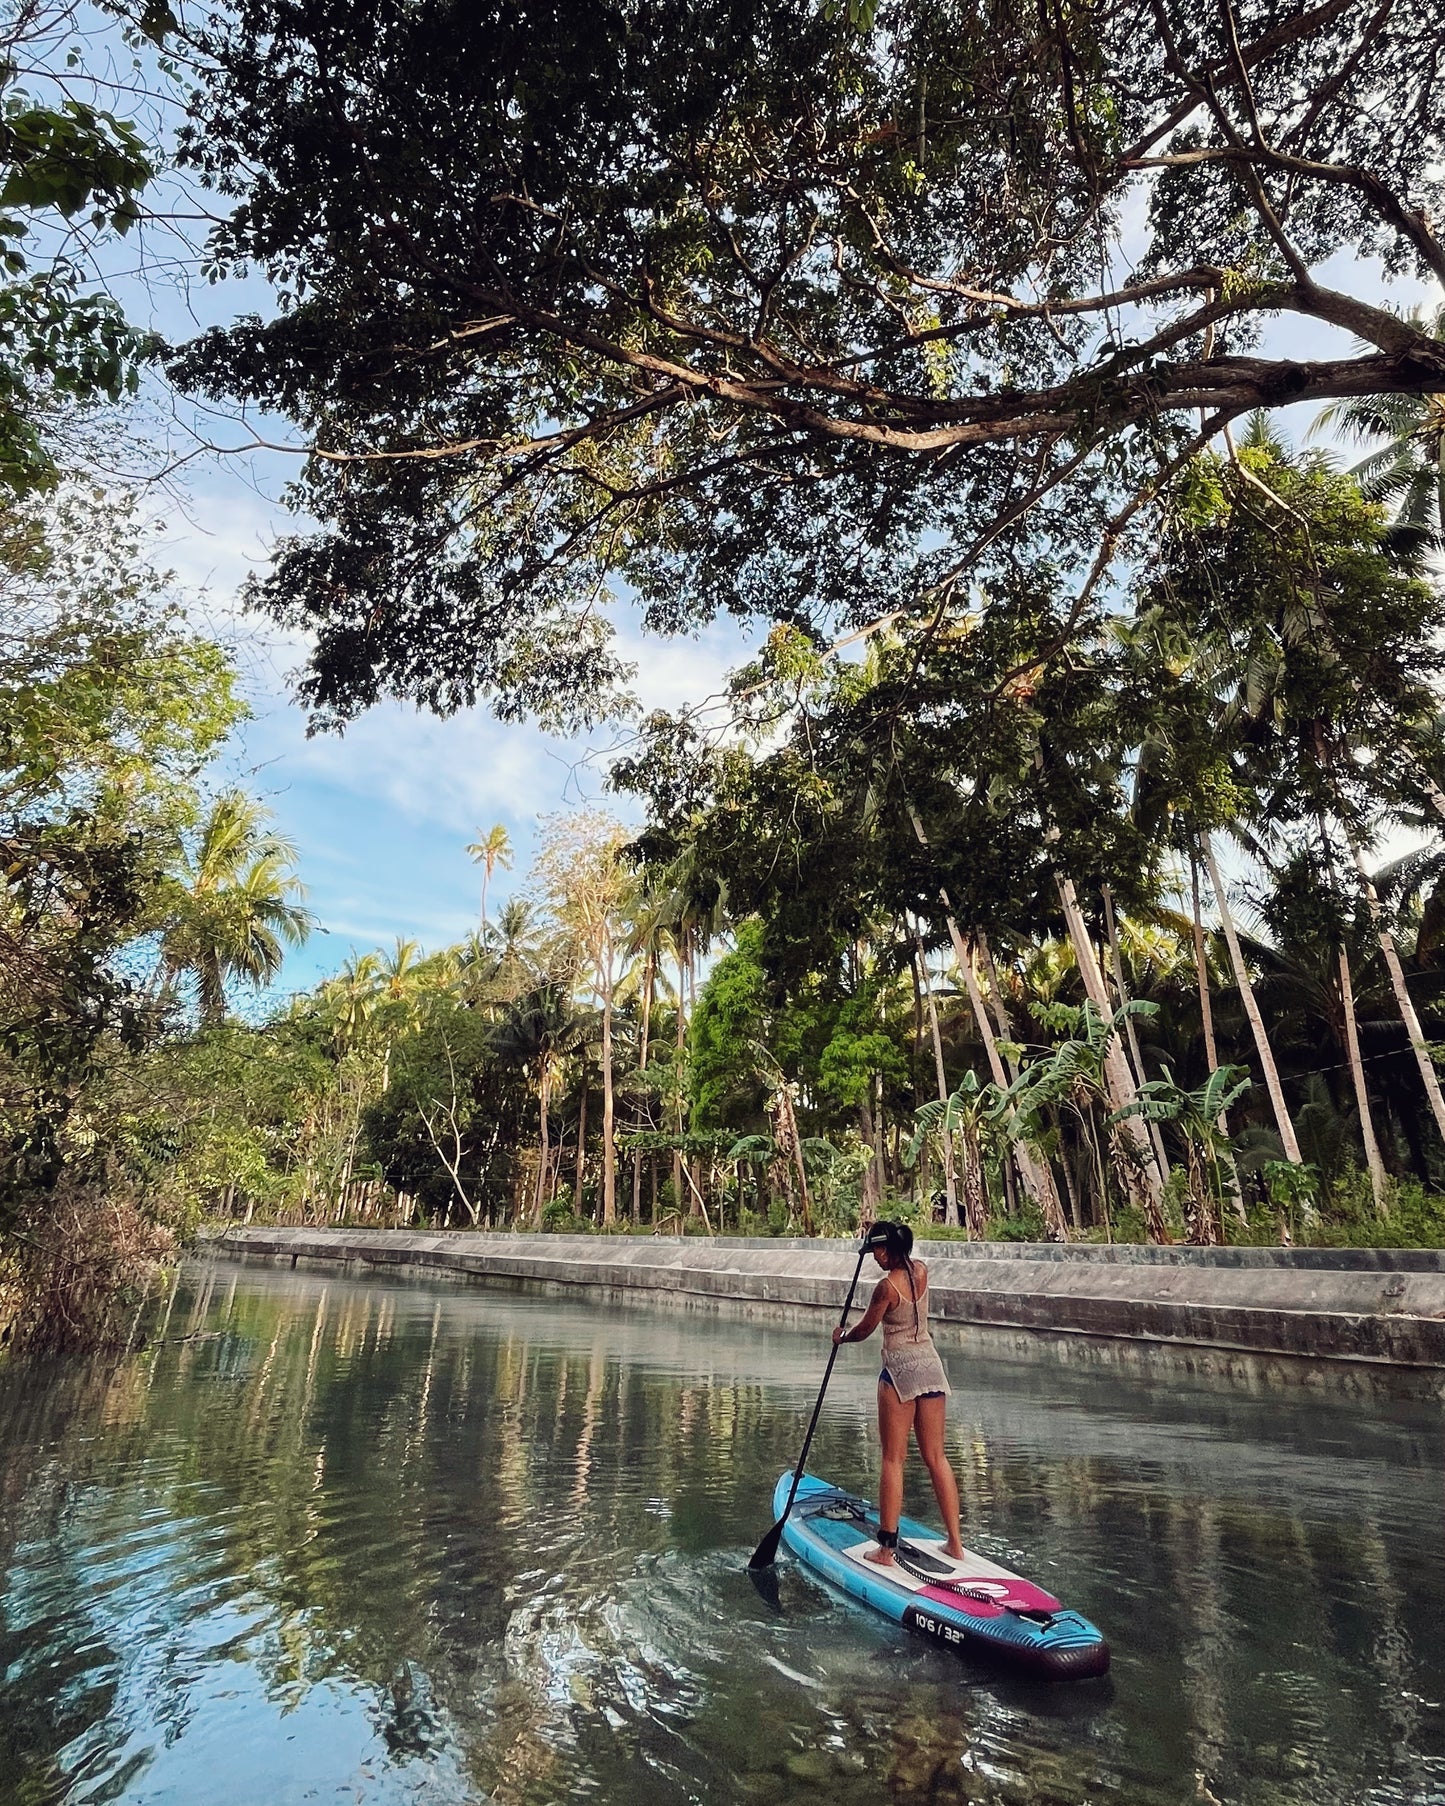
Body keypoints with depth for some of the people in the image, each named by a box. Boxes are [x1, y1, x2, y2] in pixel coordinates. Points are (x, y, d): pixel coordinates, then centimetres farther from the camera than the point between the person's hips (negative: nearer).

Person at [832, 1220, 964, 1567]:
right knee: (935, 1457, 13)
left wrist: (841, 1337, 16)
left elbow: (864, 1330, -3)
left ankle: (886, 1548, 6)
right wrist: (881, 1231, 25)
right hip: (931, 1367, 7)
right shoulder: (921, 1271, 2)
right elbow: (905, 1257, 27)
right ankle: (955, 1543, 17)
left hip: (900, 1371, -7)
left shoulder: (887, 1286, -15)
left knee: (894, 1459, 1)